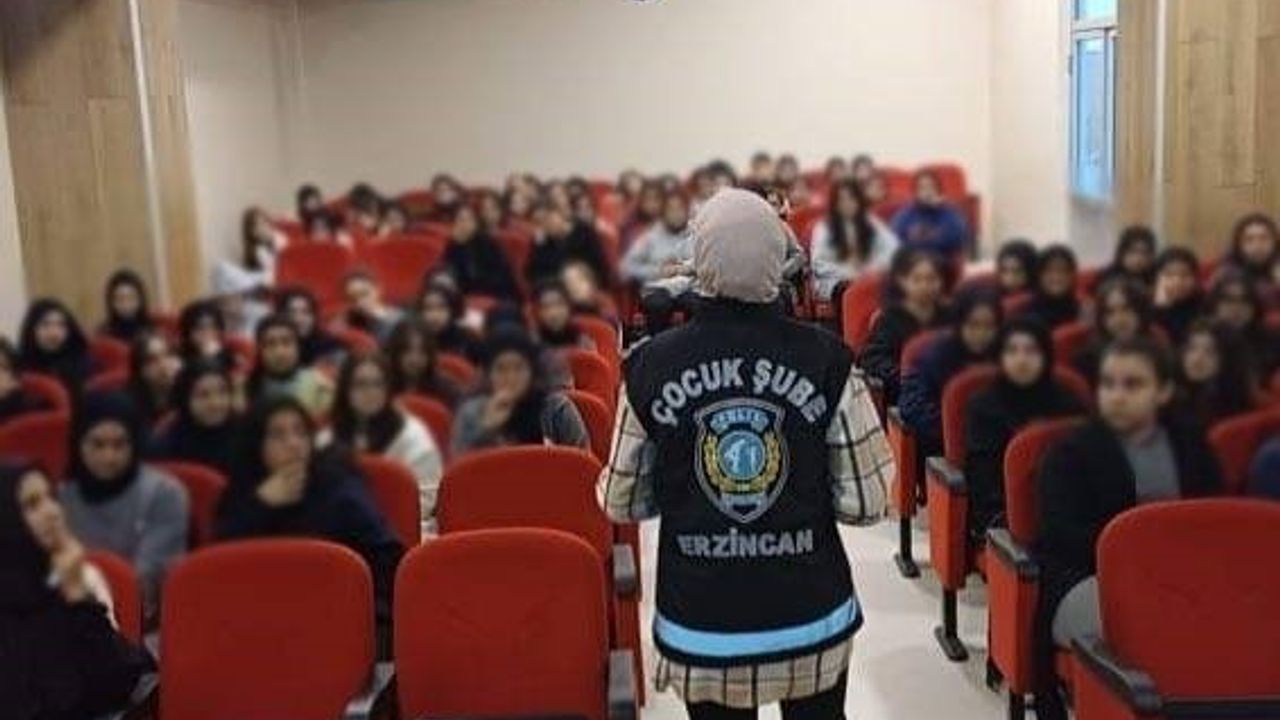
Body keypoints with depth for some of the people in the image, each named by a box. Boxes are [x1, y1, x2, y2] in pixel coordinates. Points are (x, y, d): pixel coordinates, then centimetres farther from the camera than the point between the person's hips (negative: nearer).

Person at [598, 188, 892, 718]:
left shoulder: (651, 365, -10)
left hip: (702, 624, 0)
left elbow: (620, 503, -1)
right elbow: (865, 502, -8)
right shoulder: (826, 358, -12)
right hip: (811, 614, 0)